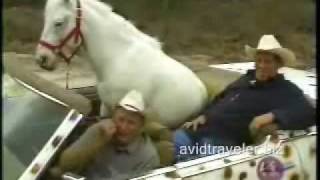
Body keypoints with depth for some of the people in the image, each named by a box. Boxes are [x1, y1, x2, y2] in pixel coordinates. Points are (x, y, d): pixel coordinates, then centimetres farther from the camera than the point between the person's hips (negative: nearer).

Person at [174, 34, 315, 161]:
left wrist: (272, 116, -26)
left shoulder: (286, 90, 2)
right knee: (176, 140, -15)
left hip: (227, 139, -7)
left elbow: (309, 115, -14)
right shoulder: (247, 78, 23)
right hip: (205, 127, 7)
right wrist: (203, 115, 11)